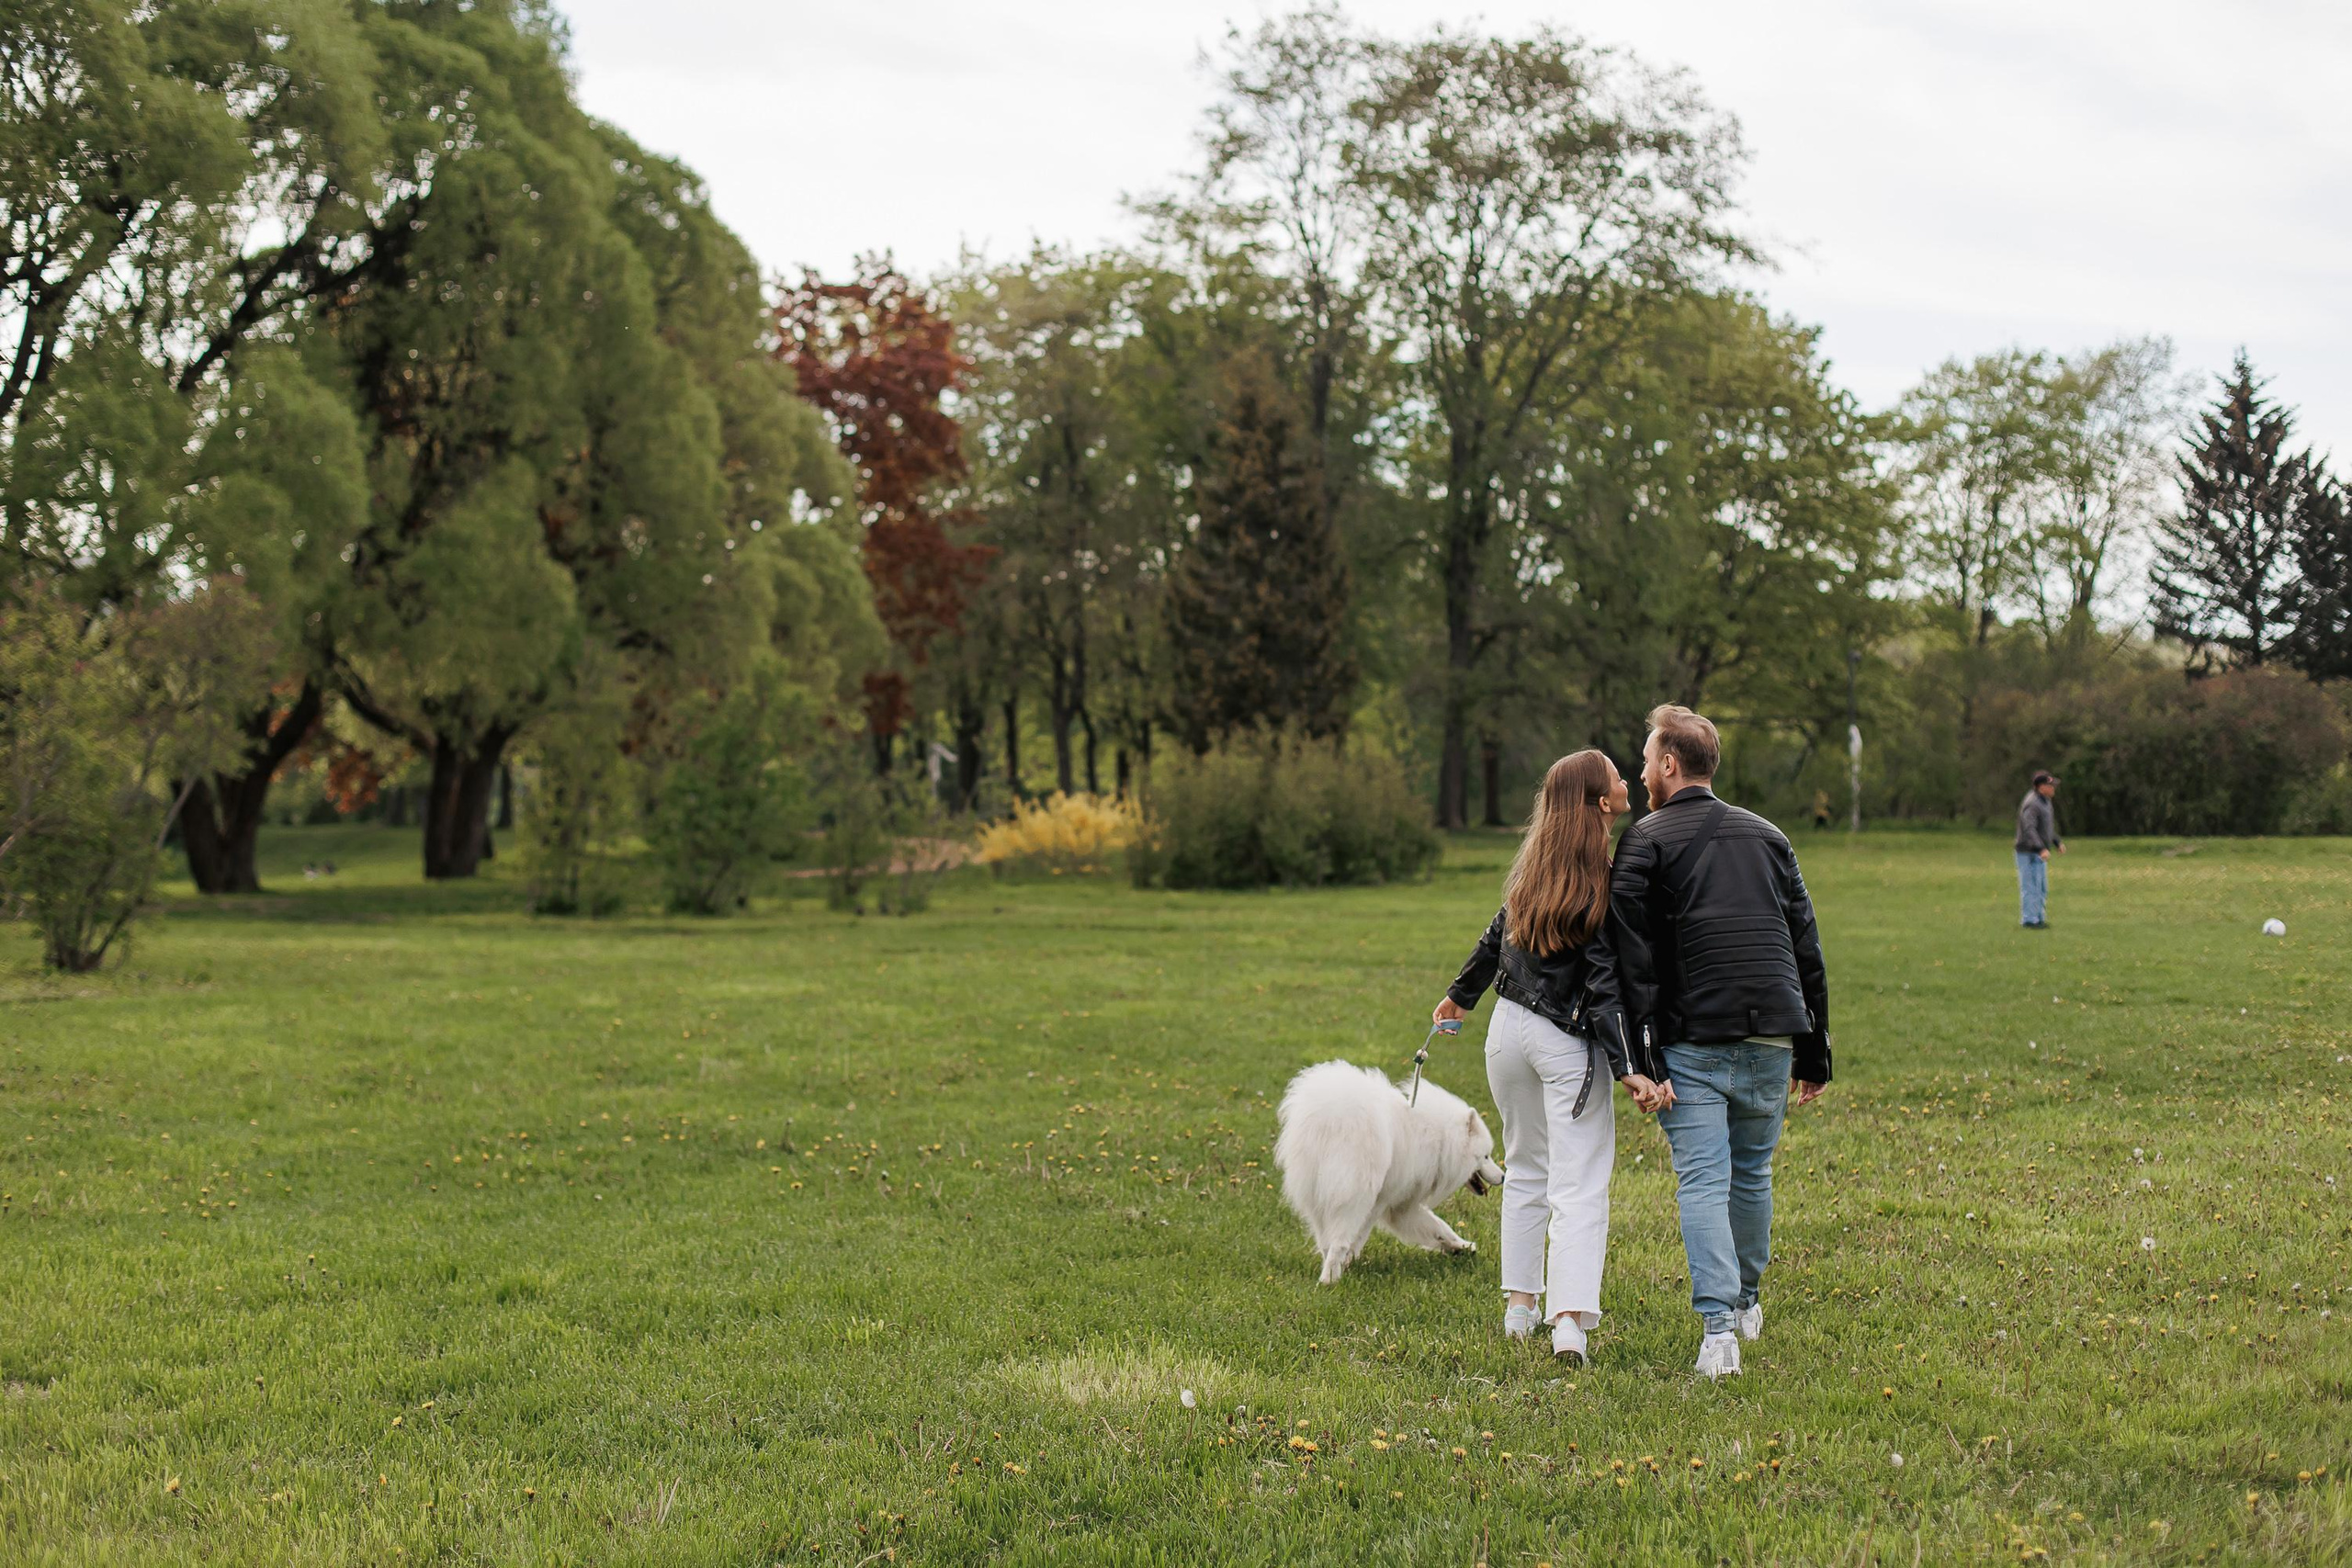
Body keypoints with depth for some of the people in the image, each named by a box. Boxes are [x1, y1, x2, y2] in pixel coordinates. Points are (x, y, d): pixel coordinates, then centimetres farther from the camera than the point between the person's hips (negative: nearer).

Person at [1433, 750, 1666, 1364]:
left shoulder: (1534, 866, 3)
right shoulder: (1609, 881, -15)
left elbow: (1497, 935, 17)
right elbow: (1605, 983, -20)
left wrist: (1460, 997, 33)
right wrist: (1627, 1067, -22)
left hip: (1509, 1031, 6)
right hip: (1567, 1044, -6)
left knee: (1525, 1170, 20)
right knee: (1579, 1187, -5)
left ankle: (1520, 1307, 23)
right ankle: (1569, 1319, -17)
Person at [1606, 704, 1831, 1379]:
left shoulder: (1644, 843, 1)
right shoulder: (1768, 836, 16)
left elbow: (1634, 960, -7)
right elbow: (1807, 950, 16)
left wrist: (1646, 1059, -8)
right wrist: (1814, 1056, 19)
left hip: (1693, 1042, -4)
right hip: (1772, 1036, 4)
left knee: (1702, 1183, -4)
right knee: (1752, 1174, 19)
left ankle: (1718, 1327, -16)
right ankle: (1745, 1302, 34)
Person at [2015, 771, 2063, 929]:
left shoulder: (2045, 801, 13)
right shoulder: (2031, 804, -20)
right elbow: (2028, 829, -29)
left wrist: (2058, 842, 19)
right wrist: (2041, 849, -36)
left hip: (2039, 852, 10)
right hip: (2029, 852, -10)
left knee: (2041, 888, 12)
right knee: (2031, 887, -7)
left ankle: (2039, 918, 18)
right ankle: (2029, 920, -3)